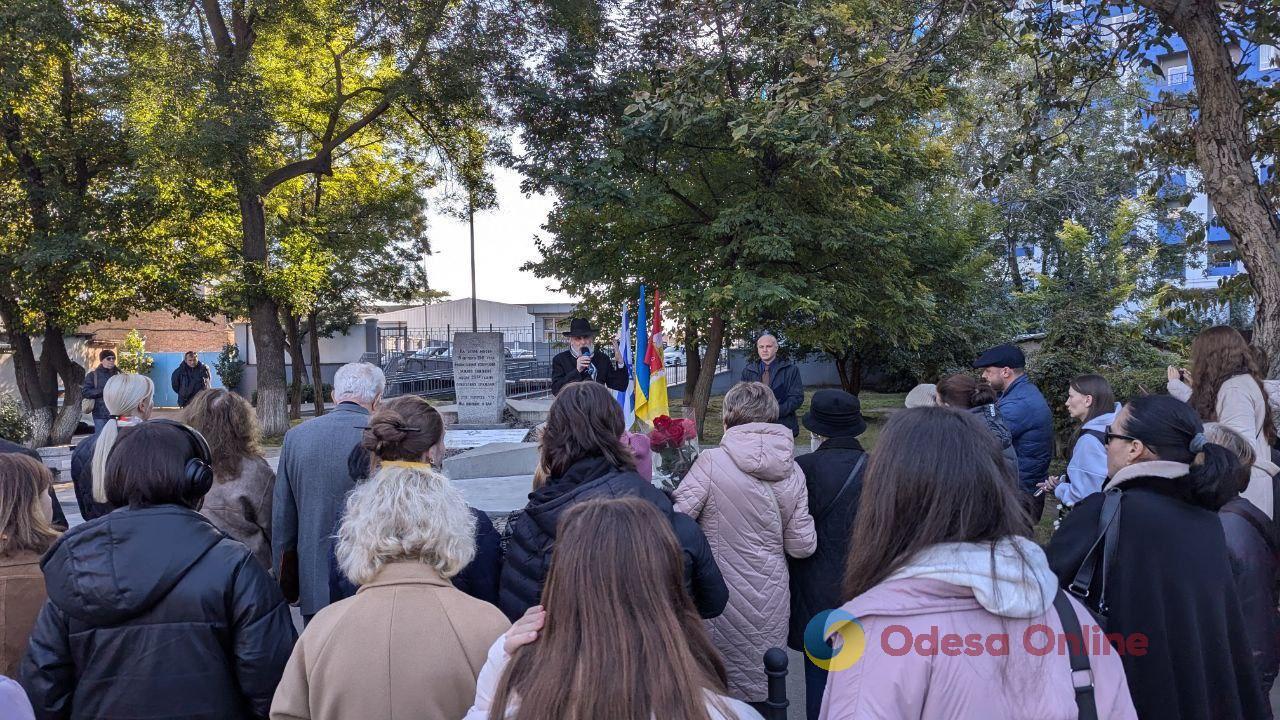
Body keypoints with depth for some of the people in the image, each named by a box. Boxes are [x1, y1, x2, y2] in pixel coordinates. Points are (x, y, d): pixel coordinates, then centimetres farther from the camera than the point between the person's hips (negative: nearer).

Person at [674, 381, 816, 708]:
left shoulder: (712, 461, -16)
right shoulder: (793, 471, -2)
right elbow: (803, 545, 1)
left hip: (721, 597, -3)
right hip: (771, 601, 4)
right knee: (764, 686, 19)